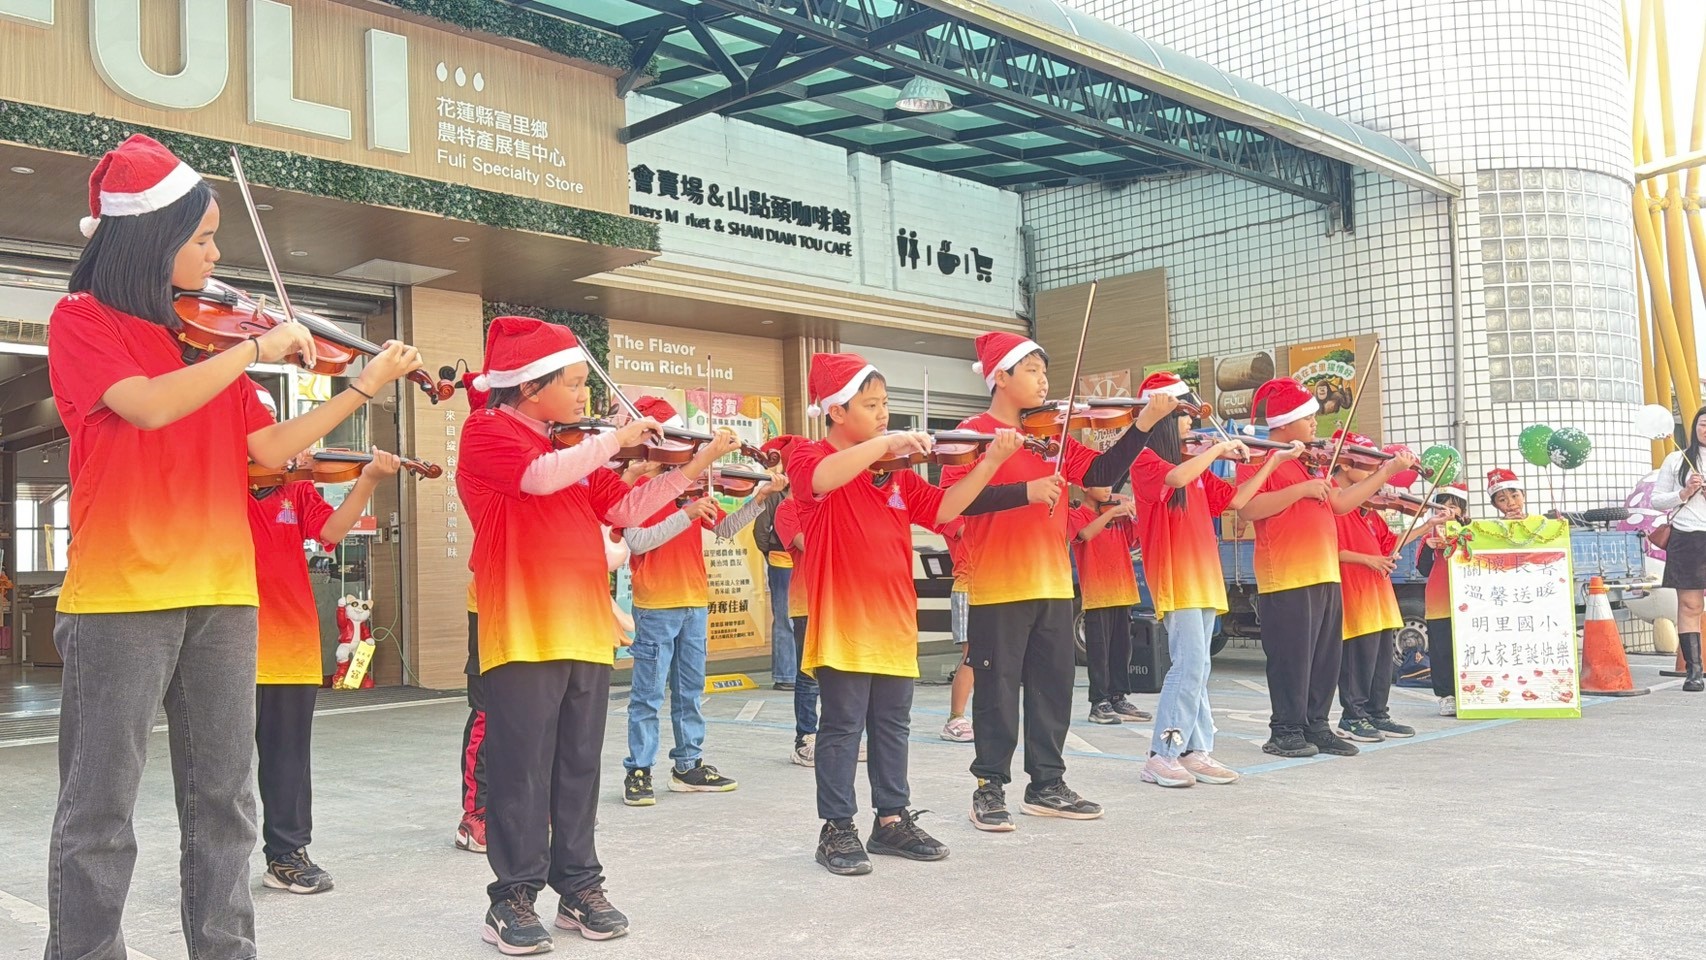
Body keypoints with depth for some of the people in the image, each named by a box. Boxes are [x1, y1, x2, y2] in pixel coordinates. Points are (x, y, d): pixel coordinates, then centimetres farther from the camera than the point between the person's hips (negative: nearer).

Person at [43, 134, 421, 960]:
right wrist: (259, 347, -16)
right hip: (121, 591, -5)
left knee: (223, 801, 10)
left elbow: (269, 451, 10)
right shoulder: (82, 319, -2)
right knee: (101, 809, 1)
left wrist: (365, 388, 6)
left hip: (222, 591, 5)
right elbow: (150, 406, -21)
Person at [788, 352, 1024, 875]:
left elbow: (942, 509, 7)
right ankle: (838, 829, 12)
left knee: (893, 725, 14)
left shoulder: (895, 470, 13)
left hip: (894, 618, 6)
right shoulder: (811, 458, -5)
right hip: (843, 618, -6)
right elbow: (821, 479, -30)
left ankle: (893, 819, 26)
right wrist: (886, 442, -33)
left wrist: (990, 463, -3)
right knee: (843, 725, 0)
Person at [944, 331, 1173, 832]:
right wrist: (1024, 491, -27)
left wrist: (1144, 424, -7)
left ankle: (1048, 784, 24)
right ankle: (989, 789, 14)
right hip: (998, 587, -6)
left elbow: (1101, 473, 3)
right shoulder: (974, 431, -6)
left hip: (1052, 584, 6)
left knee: (1054, 686, 12)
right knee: (998, 689, 1)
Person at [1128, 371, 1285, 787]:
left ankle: (1196, 750, 13)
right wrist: (1218, 448, -19)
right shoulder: (1146, 461, -8)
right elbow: (1176, 479, -30)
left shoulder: (1194, 464, 16)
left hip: (1204, 574, 8)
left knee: (1196, 667, 8)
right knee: (1190, 662, -13)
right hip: (1173, 574, -8)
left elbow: (1235, 500, 17)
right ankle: (1161, 756, -8)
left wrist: (1274, 460, 14)